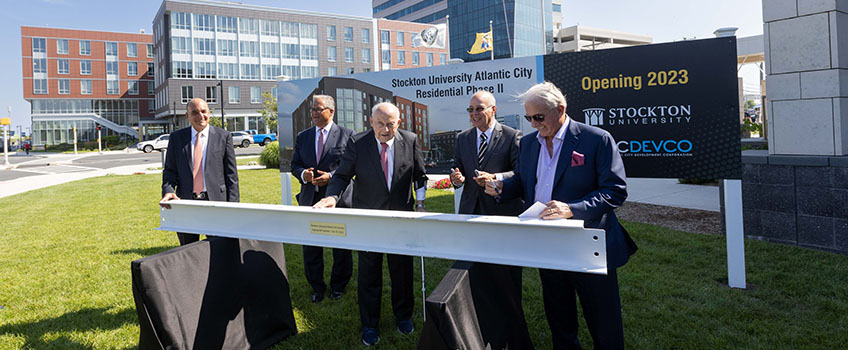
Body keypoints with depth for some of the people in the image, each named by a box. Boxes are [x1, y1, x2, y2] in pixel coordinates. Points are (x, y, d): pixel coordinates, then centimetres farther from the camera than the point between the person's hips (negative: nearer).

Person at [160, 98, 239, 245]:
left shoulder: (223, 136, 3)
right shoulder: (176, 137, 9)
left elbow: (231, 174, 2)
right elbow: (169, 170, 10)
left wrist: (232, 206, -4)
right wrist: (168, 191, -11)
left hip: (216, 201, -2)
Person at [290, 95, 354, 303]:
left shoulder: (346, 135, -1)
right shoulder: (303, 137, 12)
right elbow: (294, 165, 13)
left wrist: (331, 176, -17)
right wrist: (303, 174, -9)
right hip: (310, 199, 4)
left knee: (341, 247, 8)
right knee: (310, 247, 10)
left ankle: (338, 286, 28)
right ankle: (317, 287, 26)